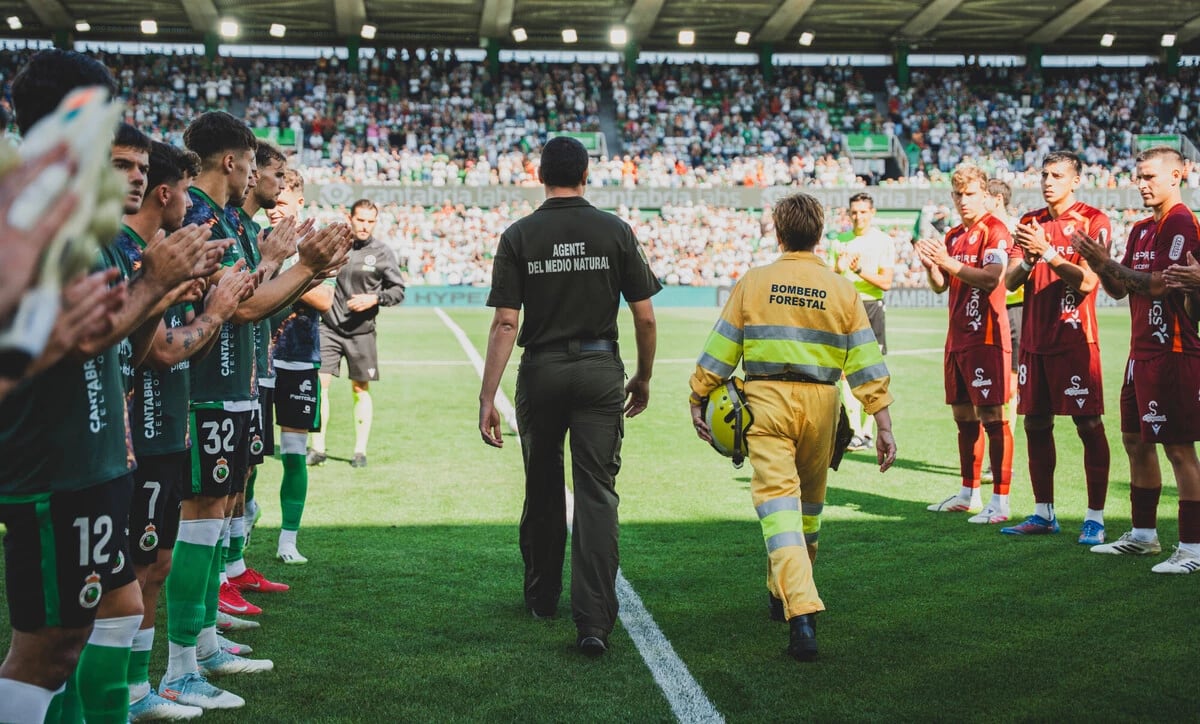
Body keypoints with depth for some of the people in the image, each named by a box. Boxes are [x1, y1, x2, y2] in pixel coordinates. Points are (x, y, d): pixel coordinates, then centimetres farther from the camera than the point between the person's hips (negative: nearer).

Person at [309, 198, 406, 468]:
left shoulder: (382, 253, -2)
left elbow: (399, 289, 2)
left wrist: (375, 298, -12)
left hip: (361, 332, -1)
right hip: (329, 327, 1)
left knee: (361, 390, 8)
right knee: (319, 384, -5)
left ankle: (360, 451, 17)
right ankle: (317, 448, 5)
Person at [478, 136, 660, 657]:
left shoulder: (519, 237, -2)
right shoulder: (615, 232, 0)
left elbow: (505, 323, -8)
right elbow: (644, 316, 0)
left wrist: (488, 397, -7)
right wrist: (643, 378, 14)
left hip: (540, 371, 1)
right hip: (600, 369, 0)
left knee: (543, 490, 17)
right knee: (597, 494, -1)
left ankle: (542, 599, 32)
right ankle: (594, 620, -9)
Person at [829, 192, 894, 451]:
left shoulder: (884, 242, 0)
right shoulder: (842, 242, 11)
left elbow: (886, 282, -6)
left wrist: (860, 270, -18)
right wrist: (839, 269, -6)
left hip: (872, 307, -3)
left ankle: (867, 431, 9)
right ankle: (854, 431, -6)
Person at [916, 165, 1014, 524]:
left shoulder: (994, 230, -8)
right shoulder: (953, 235, 17)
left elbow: (991, 279, -20)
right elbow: (940, 286, 16)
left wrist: (948, 262, -23)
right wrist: (930, 264, -4)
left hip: (985, 336, -8)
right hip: (958, 337, 8)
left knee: (993, 417, -8)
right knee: (963, 416, 13)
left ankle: (1000, 502, -6)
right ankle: (968, 493, 24)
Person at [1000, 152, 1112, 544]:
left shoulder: (1093, 221, -4)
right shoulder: (1030, 222, 13)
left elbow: (1087, 280, -14)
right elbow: (1010, 281, 7)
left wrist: (1047, 252, -20)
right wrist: (1028, 258, -12)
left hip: (1075, 339, -6)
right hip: (1035, 340, 6)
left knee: (1089, 426, -5)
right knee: (1036, 425, 8)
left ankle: (1095, 518, -1)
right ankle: (1043, 513, 18)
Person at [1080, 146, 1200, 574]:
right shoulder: (1142, 229, 16)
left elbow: (1159, 285, -20)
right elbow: (1120, 290, 16)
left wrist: (1106, 263, -14)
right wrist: (1101, 265, -2)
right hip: (1143, 351, 10)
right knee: (1136, 441, 16)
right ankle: (1143, 535, 28)